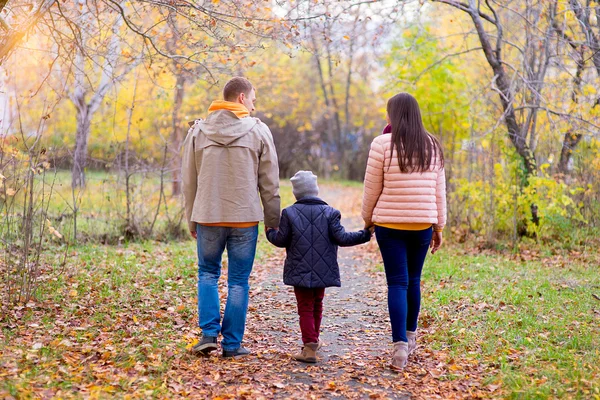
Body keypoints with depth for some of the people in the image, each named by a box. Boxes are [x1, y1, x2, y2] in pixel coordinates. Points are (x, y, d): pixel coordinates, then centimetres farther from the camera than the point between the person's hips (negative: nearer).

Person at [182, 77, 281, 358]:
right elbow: (270, 183, 1)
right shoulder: (258, 131, -1)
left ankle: (209, 333, 6)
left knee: (208, 274, 18)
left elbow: (189, 181, 8)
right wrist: (273, 222, 9)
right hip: (245, 218, -2)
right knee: (238, 281, 7)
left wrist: (192, 219, 16)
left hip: (208, 216, 2)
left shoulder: (198, 130, 5)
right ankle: (232, 343, 11)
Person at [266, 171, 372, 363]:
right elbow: (341, 238, -8)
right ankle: (314, 340, 35)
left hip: (300, 272, -2)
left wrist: (270, 232, 19)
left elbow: (281, 240, -3)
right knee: (317, 305, 21)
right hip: (323, 272, 2)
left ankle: (309, 346, -8)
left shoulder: (289, 213, -5)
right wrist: (365, 234, 4)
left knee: (305, 307, 3)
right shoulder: (329, 212, -4)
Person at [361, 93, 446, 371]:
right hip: (423, 224, 3)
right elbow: (439, 190, 9)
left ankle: (400, 345, -9)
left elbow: (371, 188, -2)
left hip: (389, 224, -3)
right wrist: (439, 226, 16)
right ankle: (410, 336, 31)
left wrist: (368, 219, 13)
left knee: (397, 283, -1)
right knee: (413, 280, 17)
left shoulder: (382, 144, -6)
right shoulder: (432, 145, 5)